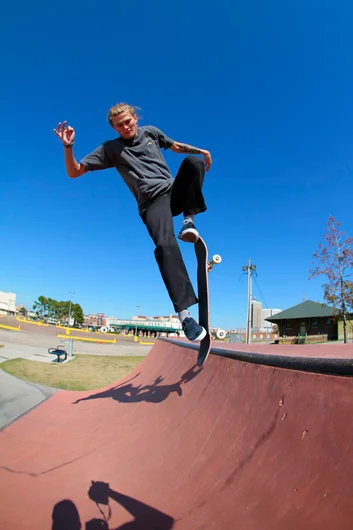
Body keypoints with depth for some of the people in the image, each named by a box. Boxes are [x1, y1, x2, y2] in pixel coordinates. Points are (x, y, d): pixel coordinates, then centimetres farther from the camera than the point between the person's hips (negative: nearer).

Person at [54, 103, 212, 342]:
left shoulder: (151, 132, 19)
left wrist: (200, 151, 19)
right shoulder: (110, 149, 8)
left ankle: (189, 219, -19)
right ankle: (184, 313, -36)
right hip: (153, 202, -4)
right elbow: (74, 172, 6)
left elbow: (176, 146, 34)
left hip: (174, 190, 5)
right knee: (165, 245, -33)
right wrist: (68, 146, -12)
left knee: (193, 161, -22)